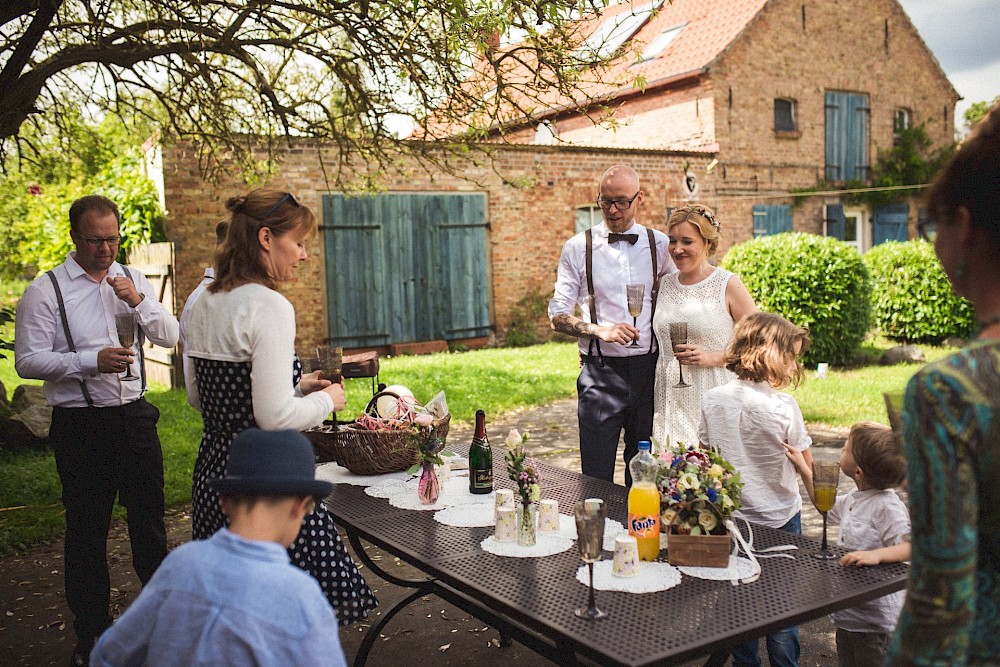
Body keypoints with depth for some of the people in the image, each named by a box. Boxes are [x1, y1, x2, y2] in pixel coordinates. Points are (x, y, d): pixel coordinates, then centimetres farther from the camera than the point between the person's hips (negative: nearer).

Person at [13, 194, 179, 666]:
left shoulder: (133, 280, 8)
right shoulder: (46, 290, -6)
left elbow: (169, 337, 4)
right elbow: (27, 361, -10)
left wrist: (138, 300, -13)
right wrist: (91, 361, -21)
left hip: (134, 415, 3)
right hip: (80, 425, -3)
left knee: (149, 517, 13)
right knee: (86, 529, 9)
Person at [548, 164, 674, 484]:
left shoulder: (660, 245, 7)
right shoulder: (578, 248, 1)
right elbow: (558, 316, 0)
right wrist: (600, 330, -16)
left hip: (649, 370, 2)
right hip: (600, 372, -2)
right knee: (596, 478, -1)